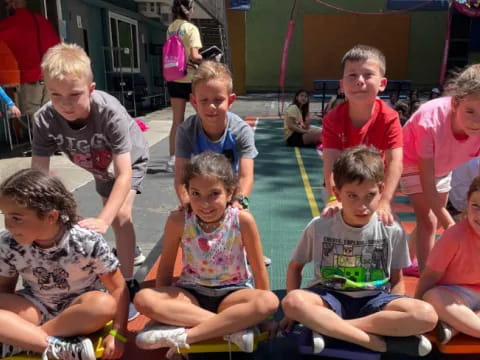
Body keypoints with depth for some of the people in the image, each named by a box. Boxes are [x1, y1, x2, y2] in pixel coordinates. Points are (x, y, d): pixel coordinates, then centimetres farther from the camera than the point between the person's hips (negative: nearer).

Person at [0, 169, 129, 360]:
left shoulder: (88, 242, -23)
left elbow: (118, 288, -16)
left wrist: (118, 333, -23)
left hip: (80, 308, -2)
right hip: (36, 308, 3)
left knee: (104, 304, -37)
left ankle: (19, 341, -23)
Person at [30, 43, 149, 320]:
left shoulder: (110, 112, -43)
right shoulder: (45, 120, -32)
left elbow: (124, 174, -45)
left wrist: (103, 221, -57)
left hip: (131, 161, -4)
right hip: (100, 167, 5)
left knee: (121, 215, -23)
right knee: (113, 212, 23)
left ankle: (128, 286, -8)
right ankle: (130, 251, 53)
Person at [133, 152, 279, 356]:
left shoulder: (242, 220, -17)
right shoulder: (178, 221, -14)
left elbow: (259, 269, -7)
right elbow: (165, 268, 0)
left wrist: (261, 312, -1)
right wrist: (162, 305, 5)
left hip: (231, 294, -1)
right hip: (191, 294, 1)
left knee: (270, 302, -32)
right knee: (143, 299, -26)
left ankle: (183, 336, -28)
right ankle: (233, 327, -26)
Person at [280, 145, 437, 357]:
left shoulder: (392, 231, -4)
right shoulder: (319, 227, -7)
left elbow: (396, 279, 7)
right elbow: (295, 266, 4)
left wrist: (397, 314, -9)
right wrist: (294, 311, -5)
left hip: (374, 299, 1)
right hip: (330, 298, -1)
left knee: (427, 315, -27)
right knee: (293, 301, -34)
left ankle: (329, 327, -23)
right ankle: (382, 343, -27)